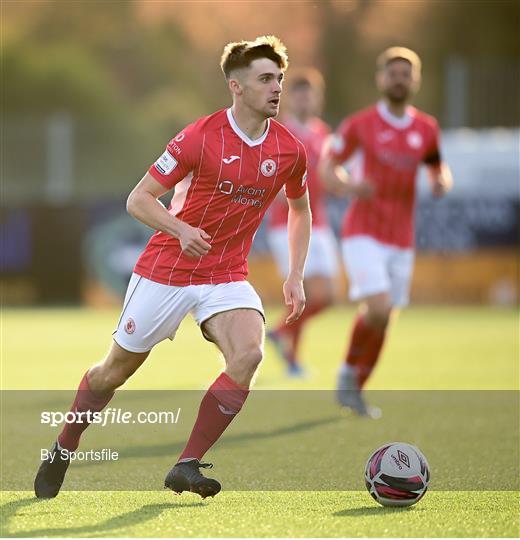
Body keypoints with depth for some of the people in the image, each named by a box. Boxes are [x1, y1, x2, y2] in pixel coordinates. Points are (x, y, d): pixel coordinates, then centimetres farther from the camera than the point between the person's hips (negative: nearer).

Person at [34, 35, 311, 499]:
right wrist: (181, 230, -29)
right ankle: (64, 449, 34)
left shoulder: (289, 150, -3)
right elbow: (139, 199, -12)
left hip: (228, 277, 3)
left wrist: (295, 277, 8)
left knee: (249, 352, -25)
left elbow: (300, 209, 17)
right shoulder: (200, 138, -16)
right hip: (167, 269, -3)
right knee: (117, 368, 8)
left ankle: (187, 466, -16)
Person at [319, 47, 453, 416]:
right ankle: (350, 370, 4)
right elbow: (328, 166, 0)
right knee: (378, 308, -21)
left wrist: (442, 182, -5)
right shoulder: (359, 125, -5)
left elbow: (439, 168, 19)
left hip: (401, 240, 4)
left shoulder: (426, 129, 6)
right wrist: (349, 187, -21)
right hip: (363, 234, -4)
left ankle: (354, 390, 23)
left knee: (381, 322, 7)